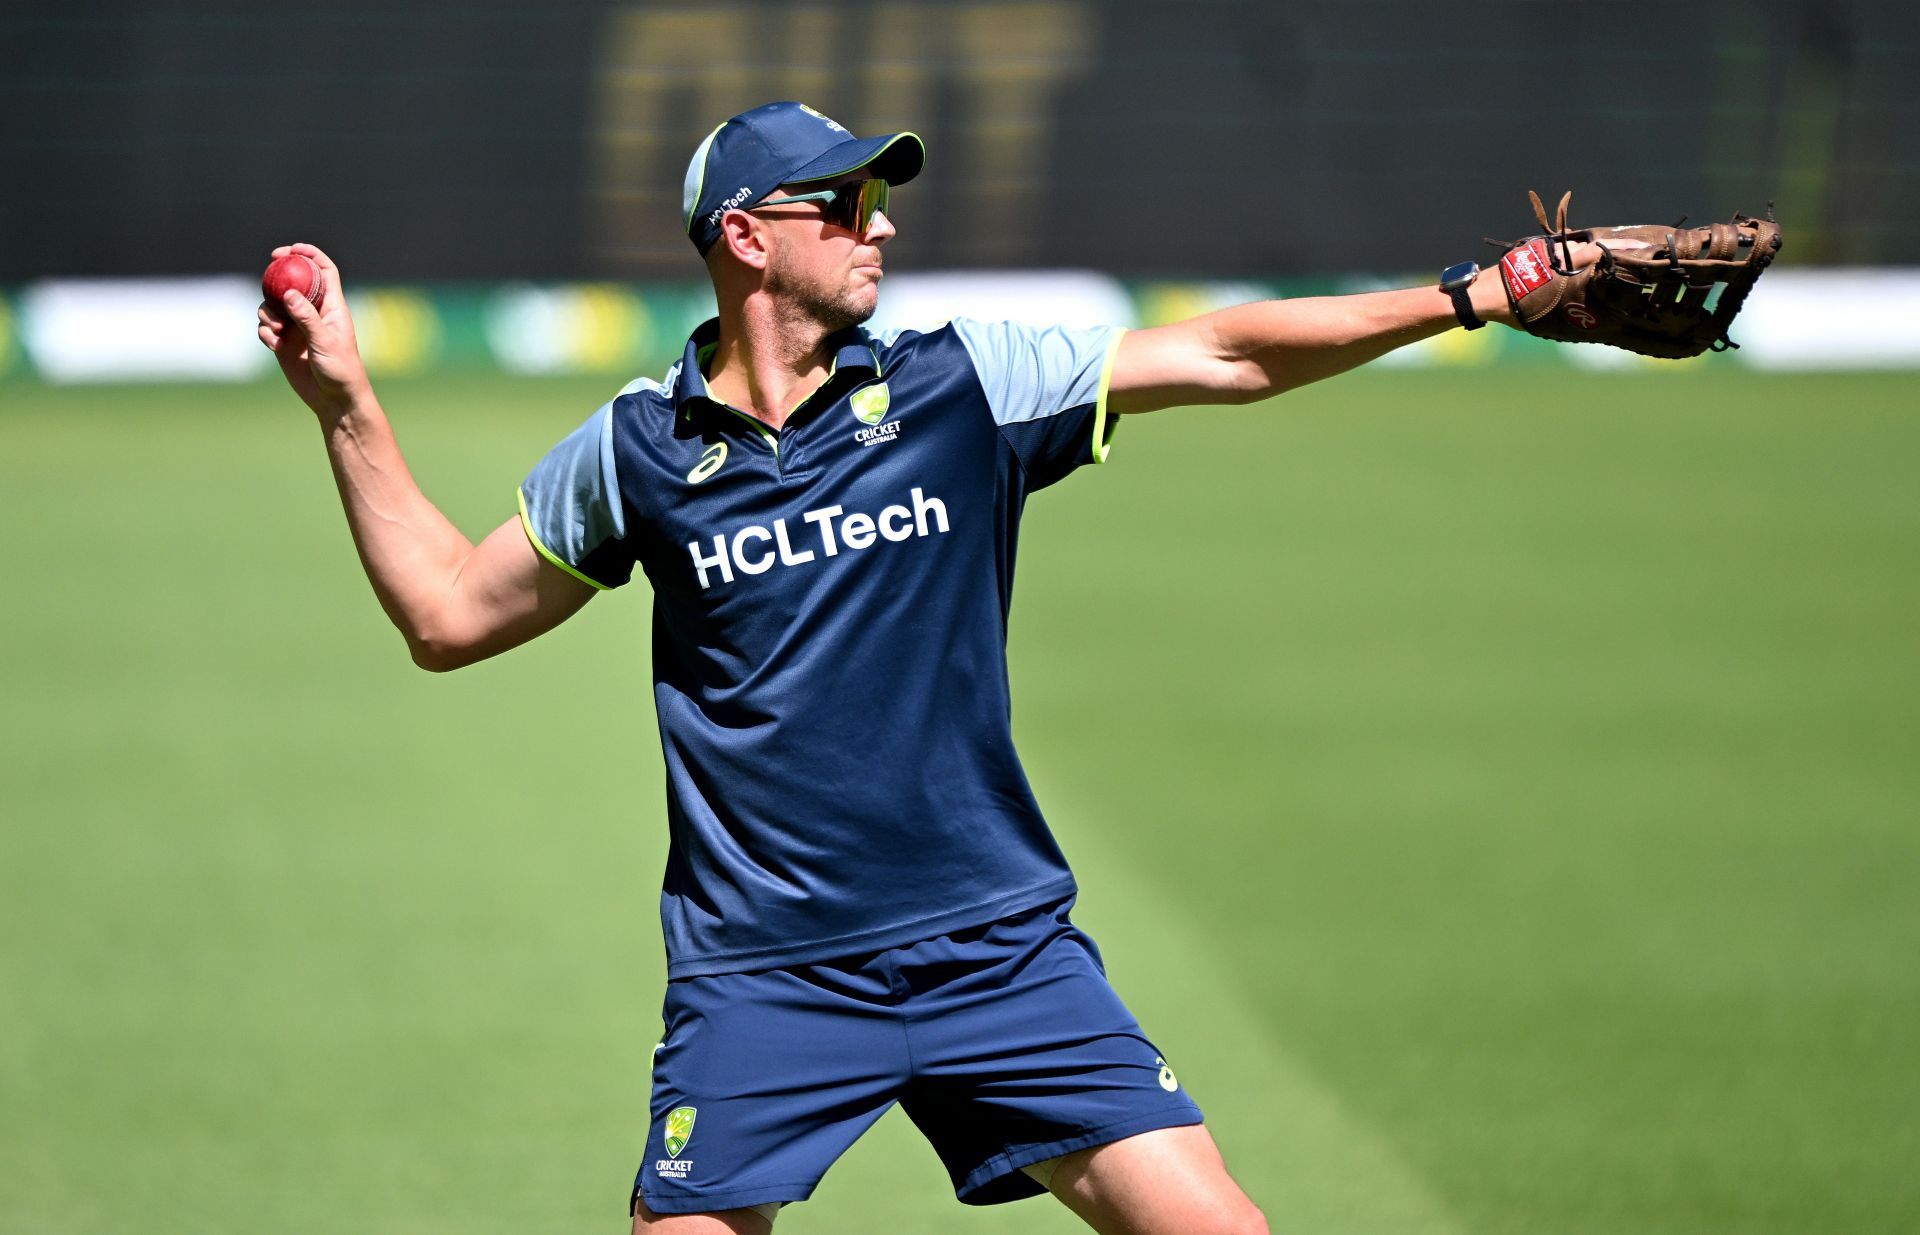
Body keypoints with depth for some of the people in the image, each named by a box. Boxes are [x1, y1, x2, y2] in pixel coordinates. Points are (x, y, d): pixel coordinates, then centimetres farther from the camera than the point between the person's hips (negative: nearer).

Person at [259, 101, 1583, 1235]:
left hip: (1000, 956, 1)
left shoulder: (963, 384, 2)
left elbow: (1226, 355, 3)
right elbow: (451, 613, 13)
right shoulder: (640, 449, 3)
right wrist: (348, 407, 8)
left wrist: (1472, 296, -3)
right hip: (762, 974, -1)